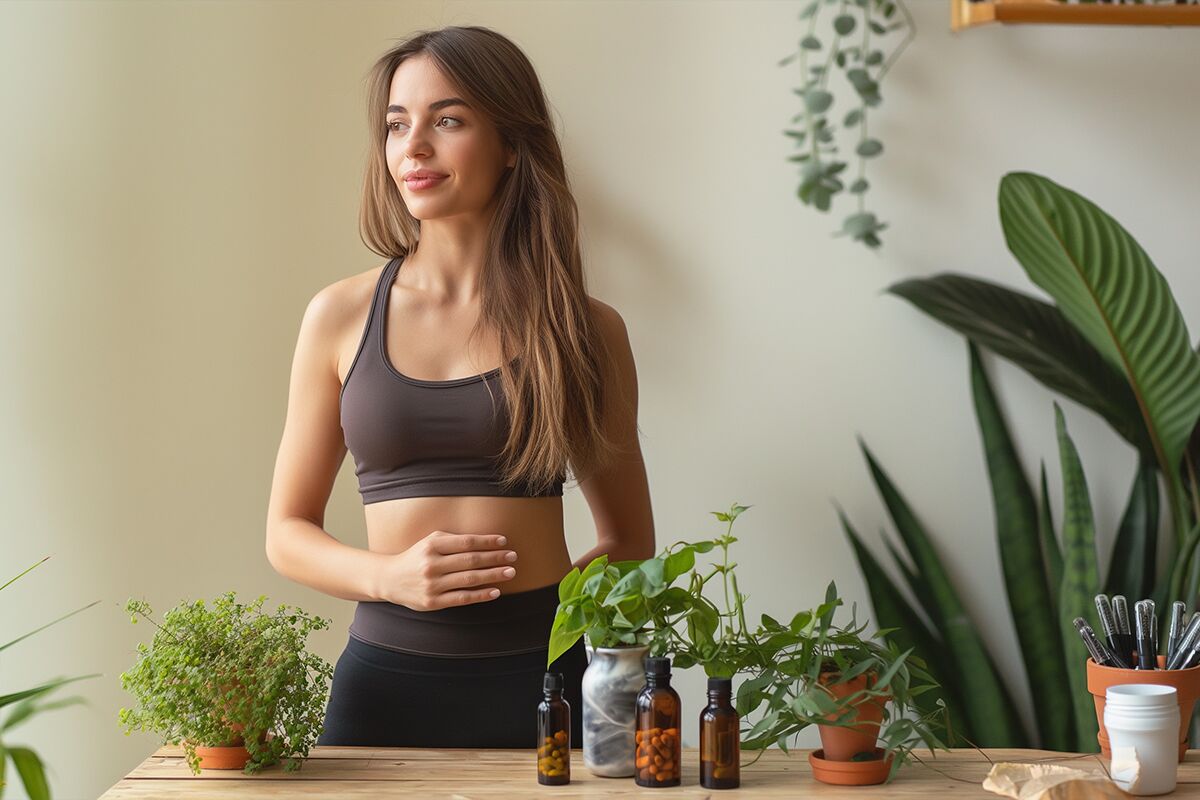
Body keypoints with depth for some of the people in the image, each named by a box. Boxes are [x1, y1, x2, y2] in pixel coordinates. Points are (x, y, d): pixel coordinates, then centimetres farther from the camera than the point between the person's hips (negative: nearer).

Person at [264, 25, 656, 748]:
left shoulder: (586, 329, 2)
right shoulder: (341, 316, 3)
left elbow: (630, 543, 12)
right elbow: (288, 532, 8)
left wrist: (549, 595, -7)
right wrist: (390, 576, -10)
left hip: (545, 680, 0)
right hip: (389, 679, 1)